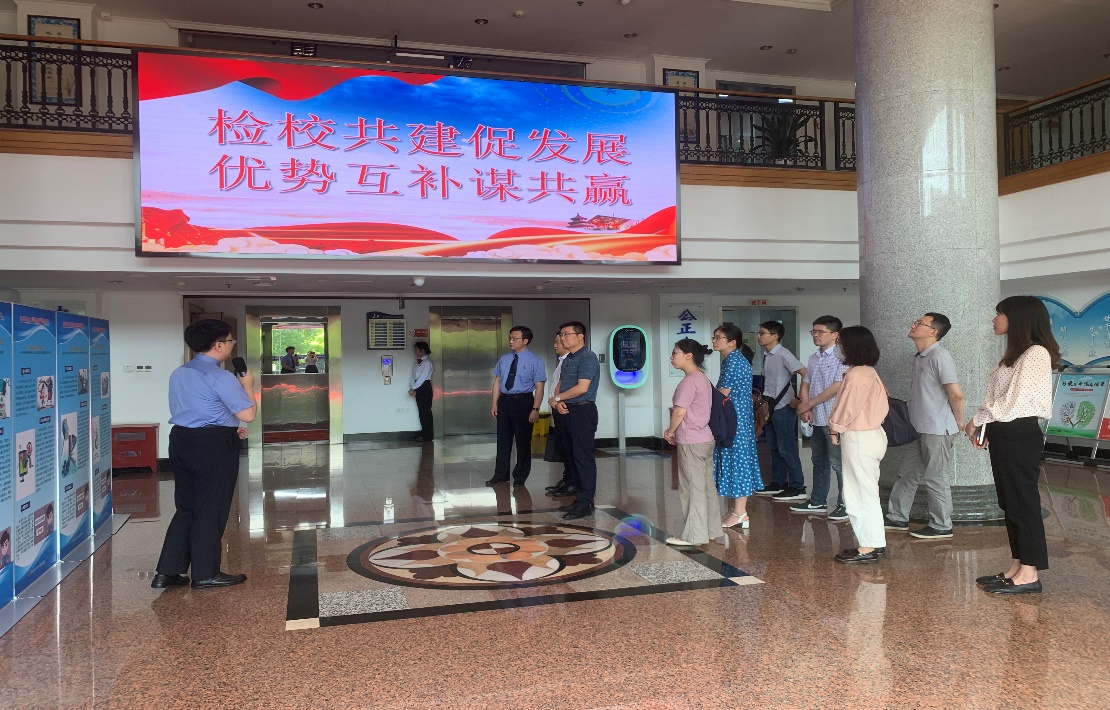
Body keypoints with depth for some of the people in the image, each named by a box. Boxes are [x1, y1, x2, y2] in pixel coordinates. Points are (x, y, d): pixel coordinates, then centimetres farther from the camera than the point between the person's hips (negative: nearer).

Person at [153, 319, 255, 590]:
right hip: (213, 446, -8)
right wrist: (248, 386, -2)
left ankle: (167, 572, 17)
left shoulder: (179, 374, 11)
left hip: (181, 439, 8)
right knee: (211, 510, 4)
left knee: (186, 507, 16)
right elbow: (248, 415, -19)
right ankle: (205, 574, 13)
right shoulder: (221, 377, -16)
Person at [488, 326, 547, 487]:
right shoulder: (504, 359, 8)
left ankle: (520, 477, 20)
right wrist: (494, 403, 5)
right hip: (504, 401, 5)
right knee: (503, 439, 11)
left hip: (523, 401, -4)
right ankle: (501, 475, 23)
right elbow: (497, 381, 11)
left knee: (523, 440, 6)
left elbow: (539, 387, -11)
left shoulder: (535, 361, -7)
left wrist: (535, 409, -17)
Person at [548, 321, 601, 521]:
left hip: (582, 411, -9)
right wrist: (557, 402, -4)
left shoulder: (587, 357, -12)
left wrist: (556, 398, -7)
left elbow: (582, 388, -20)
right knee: (571, 457, 12)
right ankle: (579, 497, 21)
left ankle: (586, 503, -2)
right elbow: (561, 385, 18)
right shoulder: (568, 359, 17)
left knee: (583, 457, -6)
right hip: (567, 412, 10)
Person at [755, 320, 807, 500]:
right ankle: (777, 483, 25)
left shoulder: (783, 354, -14)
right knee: (774, 447, 15)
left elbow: (806, 375, -19)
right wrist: (764, 399, 11)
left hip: (783, 407, -9)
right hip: (770, 406, 9)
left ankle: (797, 487, 3)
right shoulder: (766, 355, 10)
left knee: (786, 448, -4)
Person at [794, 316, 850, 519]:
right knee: (819, 461, 17)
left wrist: (809, 404, -12)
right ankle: (817, 502, 28)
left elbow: (837, 387, -18)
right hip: (816, 418, 9)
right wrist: (806, 408, -2)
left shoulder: (840, 357, -12)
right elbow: (805, 384, 16)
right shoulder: (813, 358, 13)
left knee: (838, 462, -4)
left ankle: (846, 505, 6)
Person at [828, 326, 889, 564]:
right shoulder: (869, 372, 11)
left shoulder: (856, 375, -20)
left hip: (858, 438, -10)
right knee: (867, 492, 17)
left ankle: (867, 549, 5)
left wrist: (836, 429, 0)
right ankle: (875, 544, 25)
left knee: (860, 494, -2)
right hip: (872, 433, 10)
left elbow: (848, 409, -17)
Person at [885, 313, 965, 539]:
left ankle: (941, 527, 14)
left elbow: (956, 395, -20)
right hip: (917, 428, 9)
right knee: (907, 474, 15)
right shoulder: (919, 357, 11)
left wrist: (958, 423, -9)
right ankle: (897, 518, 26)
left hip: (937, 430, -9)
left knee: (936, 479, 2)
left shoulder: (939, 357, -18)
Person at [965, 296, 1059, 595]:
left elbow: (1013, 402, -19)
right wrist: (984, 427, 4)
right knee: (1010, 502, 12)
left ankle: (1029, 575, 6)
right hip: (1005, 435, 10)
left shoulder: (1036, 354, -14)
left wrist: (976, 420, -7)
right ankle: (1017, 568, 20)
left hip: (1019, 436, -10)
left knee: (1024, 502, -2)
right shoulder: (1015, 354, 17)